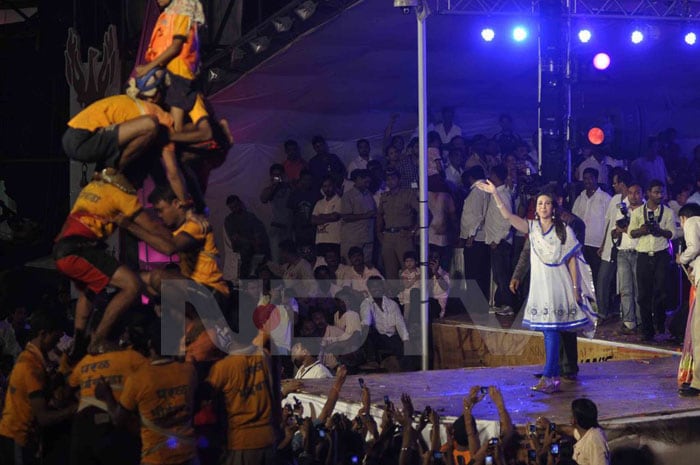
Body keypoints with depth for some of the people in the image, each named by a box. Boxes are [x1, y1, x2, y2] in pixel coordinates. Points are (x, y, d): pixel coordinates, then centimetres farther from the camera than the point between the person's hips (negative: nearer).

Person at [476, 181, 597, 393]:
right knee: (550, 331, 7)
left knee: (551, 329, -11)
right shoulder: (532, 227, 6)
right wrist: (494, 193, -16)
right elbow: (507, 215, -5)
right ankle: (554, 377, 13)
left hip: (558, 286, -3)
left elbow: (572, 261, 1)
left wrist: (575, 288, -3)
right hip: (540, 285, 3)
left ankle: (548, 377, -13)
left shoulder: (564, 230, 0)